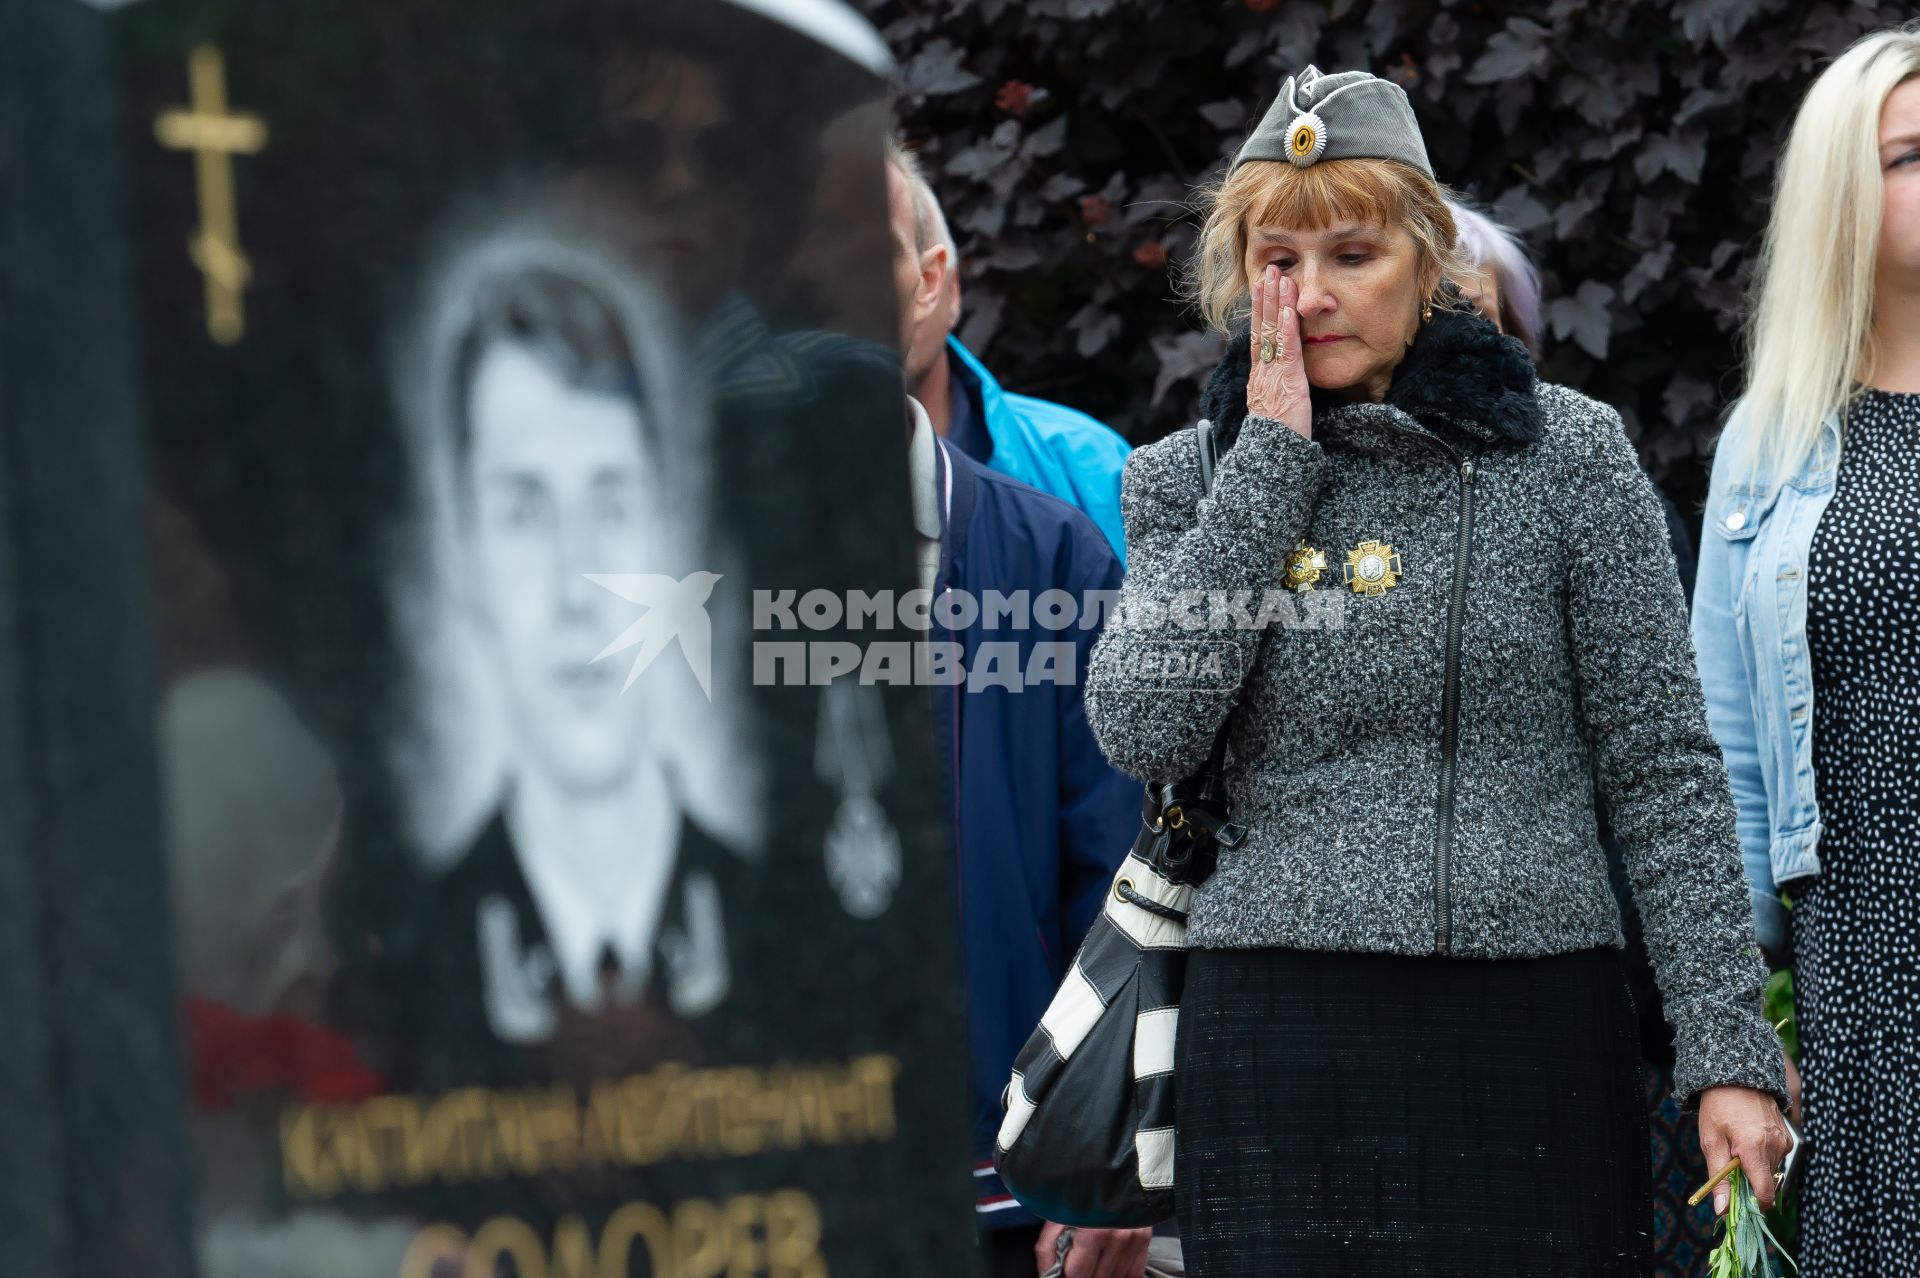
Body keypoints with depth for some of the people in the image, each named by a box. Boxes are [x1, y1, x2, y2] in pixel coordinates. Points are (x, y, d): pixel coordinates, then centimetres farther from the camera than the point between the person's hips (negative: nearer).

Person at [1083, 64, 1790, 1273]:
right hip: (1277, 1032, 1)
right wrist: (1273, 459, -6)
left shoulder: (1566, 452, 2)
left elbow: (1663, 766, 0)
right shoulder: (1192, 481, 8)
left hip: (1534, 1034, -1)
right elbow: (1143, 730, -8)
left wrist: (1729, 1051, -6)